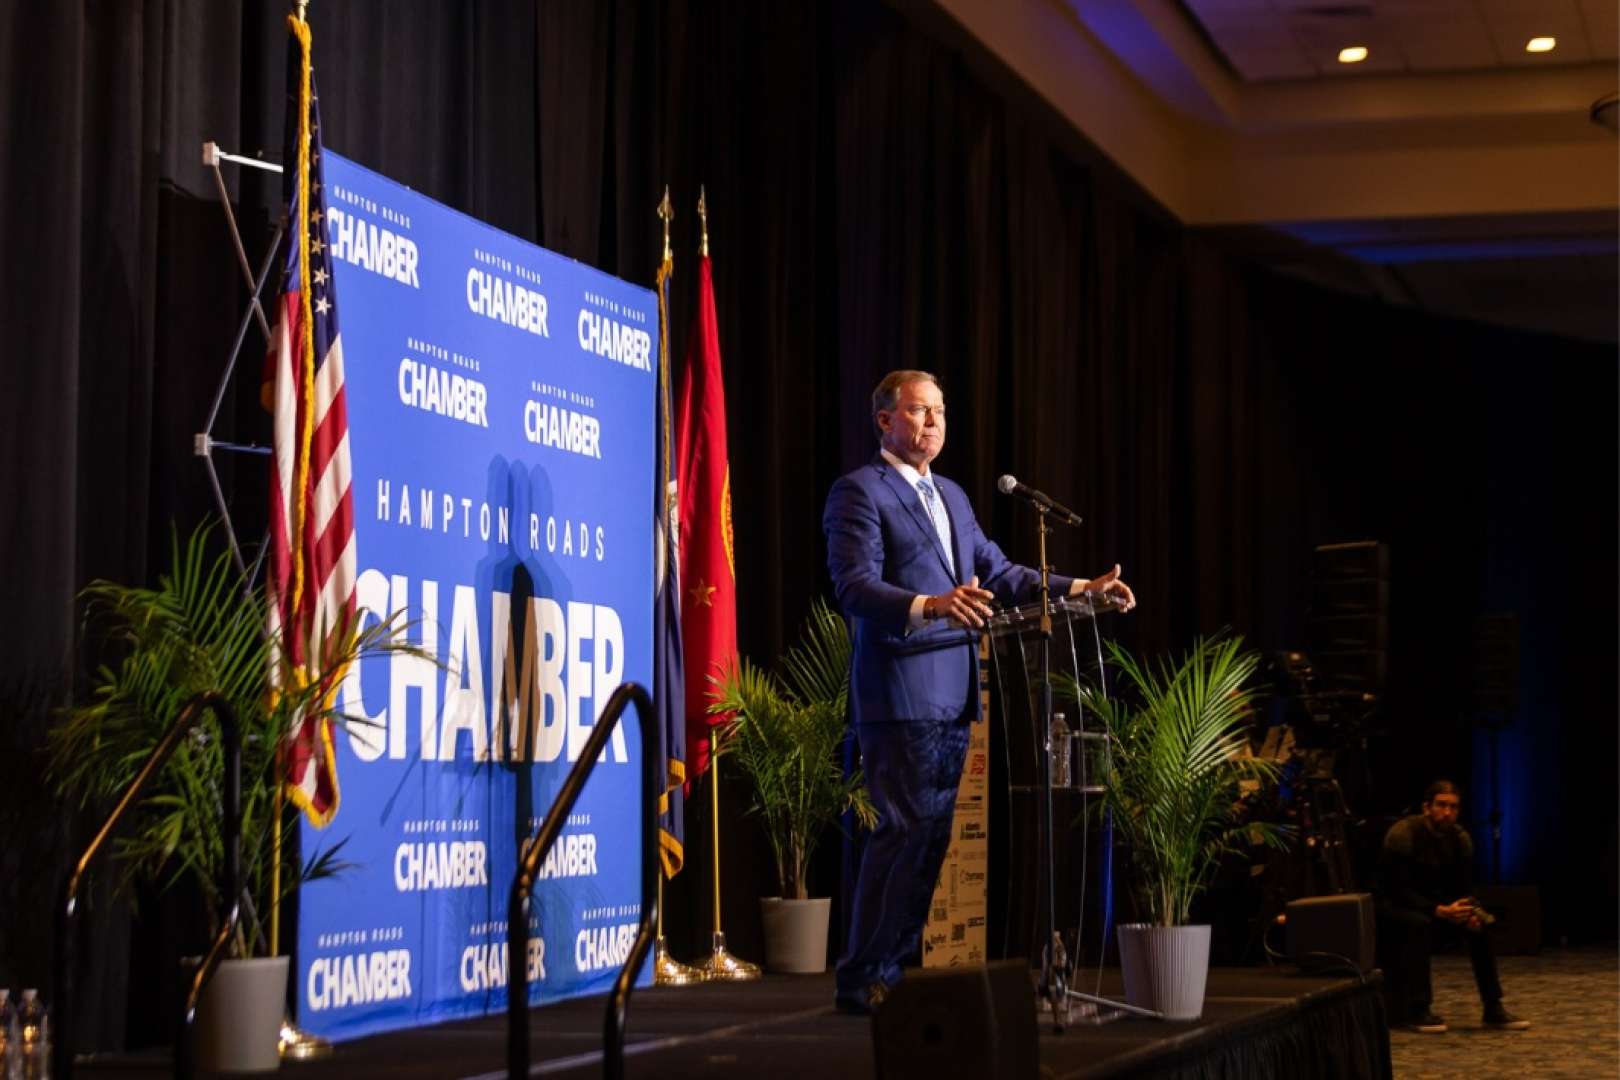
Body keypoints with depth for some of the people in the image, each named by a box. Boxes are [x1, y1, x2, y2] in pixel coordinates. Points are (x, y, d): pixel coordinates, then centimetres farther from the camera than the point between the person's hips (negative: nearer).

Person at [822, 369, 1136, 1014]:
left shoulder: (951, 497, 21)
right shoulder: (859, 493, -6)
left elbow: (994, 571, 21)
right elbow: (855, 587, -17)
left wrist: (1080, 588, 11)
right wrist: (931, 606, -34)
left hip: (953, 697, 9)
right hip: (899, 695, -9)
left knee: (937, 835, 10)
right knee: (908, 832, -10)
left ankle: (898, 967, 17)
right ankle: (863, 979, -4)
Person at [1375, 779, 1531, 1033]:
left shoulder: (1460, 839, -4)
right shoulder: (1402, 834, -24)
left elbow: (1461, 887, 1)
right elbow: (1399, 890, -27)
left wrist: (1470, 911, -24)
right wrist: (1440, 911, -39)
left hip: (1433, 903, 6)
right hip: (1392, 905, -6)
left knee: (1481, 924, -15)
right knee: (1419, 924, -38)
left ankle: (1493, 1009, -11)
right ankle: (1417, 1011, -30)